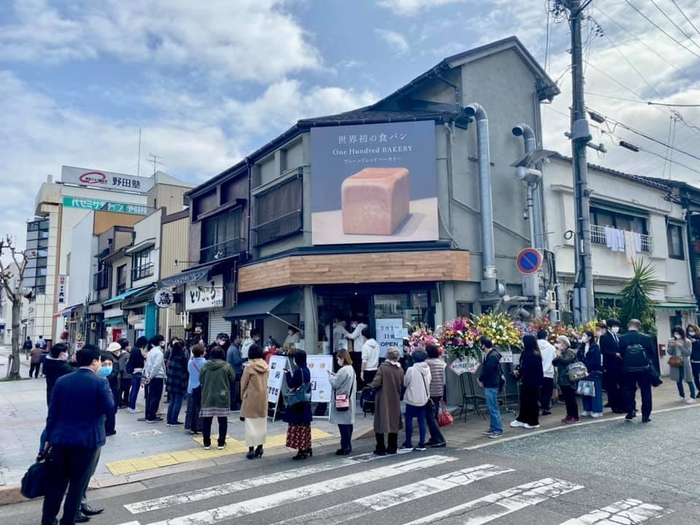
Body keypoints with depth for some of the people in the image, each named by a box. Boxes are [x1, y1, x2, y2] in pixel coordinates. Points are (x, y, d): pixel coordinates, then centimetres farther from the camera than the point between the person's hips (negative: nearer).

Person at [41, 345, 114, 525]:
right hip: (88, 440, -4)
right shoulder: (100, 382, -12)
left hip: (61, 438, 4)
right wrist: (107, 388, 2)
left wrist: (49, 437, 13)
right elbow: (110, 409, -10)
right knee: (77, 485, 9)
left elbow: (52, 412, 4)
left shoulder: (62, 381, 2)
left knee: (56, 483, 17)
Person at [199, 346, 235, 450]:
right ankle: (221, 443, 15)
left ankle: (207, 443, 16)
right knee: (222, 420, 10)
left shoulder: (205, 365, -4)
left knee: (206, 421, 11)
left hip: (208, 397, 1)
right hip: (222, 397, -1)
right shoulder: (226, 366, -8)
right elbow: (232, 379, 1)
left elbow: (200, 380, 6)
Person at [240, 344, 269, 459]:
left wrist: (242, 395, 8)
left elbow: (243, 383, -6)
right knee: (262, 423, 12)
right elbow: (265, 381, 5)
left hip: (251, 397, -5)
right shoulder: (266, 366, 0)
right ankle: (259, 448, 18)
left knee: (251, 424, 1)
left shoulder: (249, 366, -14)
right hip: (263, 397, 5)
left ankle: (251, 450, 3)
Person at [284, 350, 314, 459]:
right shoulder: (307, 370, 7)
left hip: (297, 402, -9)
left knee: (298, 426, -2)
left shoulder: (298, 371, -19)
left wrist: (287, 373, -4)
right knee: (305, 425, 16)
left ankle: (302, 451, 2)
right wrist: (290, 374, 15)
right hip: (305, 401, 9)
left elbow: (291, 385, -17)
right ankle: (307, 448, 23)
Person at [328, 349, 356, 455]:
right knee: (348, 424, 13)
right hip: (348, 401, 10)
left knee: (343, 424, -4)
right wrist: (335, 376, 9)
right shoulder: (351, 369, 12)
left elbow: (335, 384, -15)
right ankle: (348, 446, 20)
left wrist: (330, 375, 0)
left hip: (342, 401, -10)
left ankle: (345, 447, 0)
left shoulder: (343, 370, -18)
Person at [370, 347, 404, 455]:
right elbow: (402, 385, 4)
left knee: (380, 424, 7)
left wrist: (371, 386, 1)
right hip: (395, 401, 4)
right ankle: (392, 448, 21)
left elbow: (376, 383, -19)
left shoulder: (383, 367, -15)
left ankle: (381, 449, 9)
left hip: (382, 400, -4)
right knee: (394, 424, 15)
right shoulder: (400, 370, -3)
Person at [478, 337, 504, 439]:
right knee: (492, 408, 16)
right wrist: (482, 379, 3)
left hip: (491, 386, -10)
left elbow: (487, 370, -21)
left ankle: (498, 430, 0)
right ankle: (493, 428, 24)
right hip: (490, 385, 10)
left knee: (493, 408, -5)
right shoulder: (490, 355, 11)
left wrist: (481, 379, -5)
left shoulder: (492, 356, -20)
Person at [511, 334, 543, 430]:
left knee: (532, 401, 2)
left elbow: (528, 368, -24)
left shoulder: (533, 355, -19)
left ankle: (533, 422, 12)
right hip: (526, 381, 9)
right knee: (524, 400, 14)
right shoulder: (526, 353, 10)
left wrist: (519, 371, -13)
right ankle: (521, 419, 23)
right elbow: (522, 366, 13)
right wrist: (518, 370, -4)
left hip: (532, 382, -9)